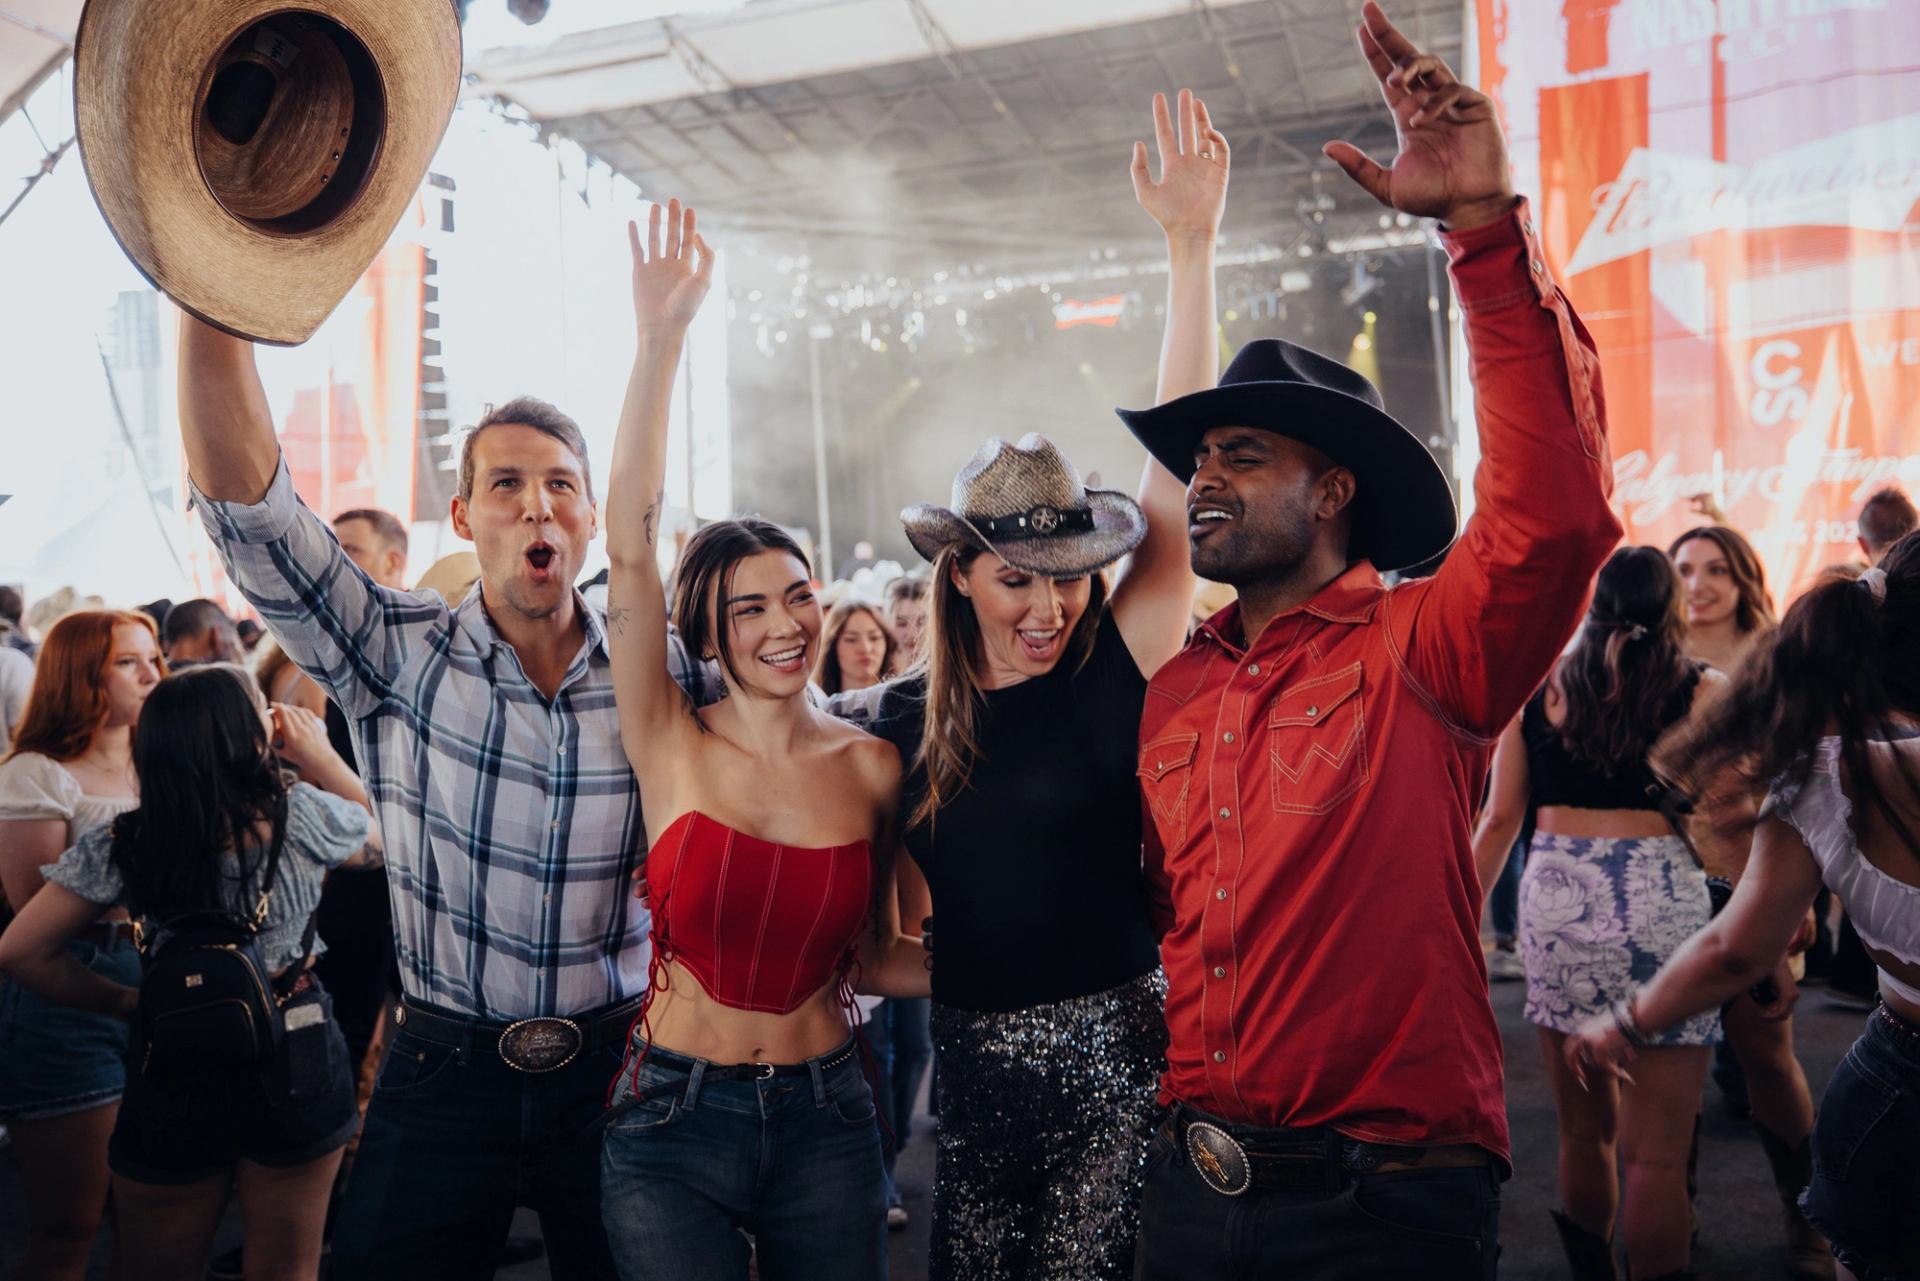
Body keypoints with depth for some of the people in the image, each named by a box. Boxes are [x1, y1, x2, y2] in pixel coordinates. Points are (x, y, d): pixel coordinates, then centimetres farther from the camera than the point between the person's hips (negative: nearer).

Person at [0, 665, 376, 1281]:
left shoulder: (121, 844, -9)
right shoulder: (303, 814, -13)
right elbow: (376, 828, 9)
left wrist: (123, 1001, 4)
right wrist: (319, 753, 3)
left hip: (176, 1074, 1)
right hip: (295, 1063, -1)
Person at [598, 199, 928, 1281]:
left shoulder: (872, 767, -2)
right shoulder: (673, 746, -8)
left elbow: (873, 955, 7)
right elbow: (631, 547, -20)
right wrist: (660, 341, -25)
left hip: (824, 1120, 2)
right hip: (674, 1120, -1)